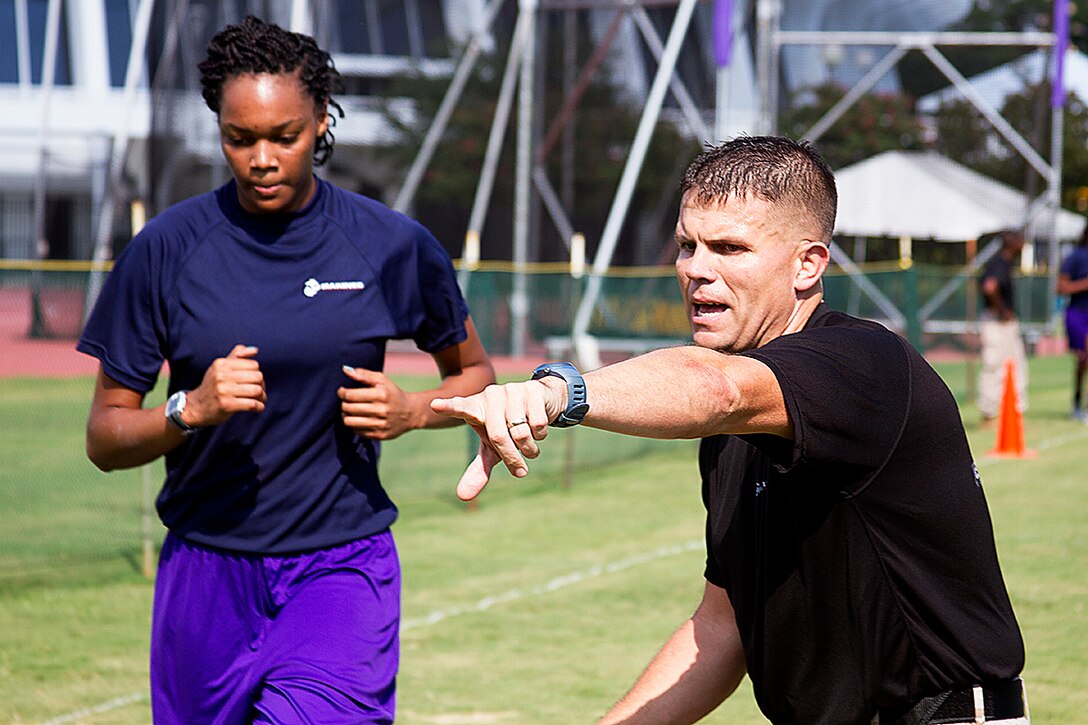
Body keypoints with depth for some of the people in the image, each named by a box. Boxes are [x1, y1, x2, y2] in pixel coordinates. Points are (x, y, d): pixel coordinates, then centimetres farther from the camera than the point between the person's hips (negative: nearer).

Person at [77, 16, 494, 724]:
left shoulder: (394, 246, -1)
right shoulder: (167, 248, -2)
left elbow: (476, 373, 15)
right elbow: (106, 438, 0)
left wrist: (412, 412, -6)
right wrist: (191, 410, -20)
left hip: (342, 566, -1)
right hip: (207, 575, 1)